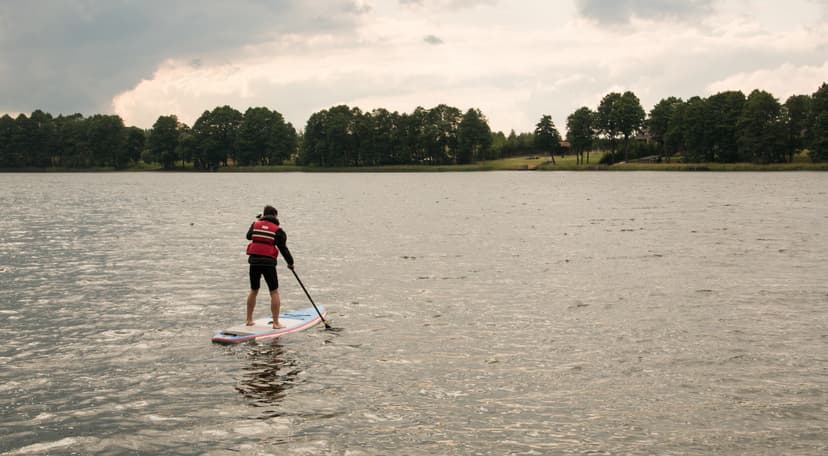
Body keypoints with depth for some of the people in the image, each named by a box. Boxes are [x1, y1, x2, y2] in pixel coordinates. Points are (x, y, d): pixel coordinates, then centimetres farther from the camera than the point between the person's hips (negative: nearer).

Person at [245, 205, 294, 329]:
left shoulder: (255, 224, 6)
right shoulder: (277, 230, -1)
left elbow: (249, 236, 25)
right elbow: (283, 248, 1)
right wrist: (290, 262, 15)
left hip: (254, 261, 4)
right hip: (268, 263, -4)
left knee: (253, 291, 18)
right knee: (274, 292, 3)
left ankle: (249, 320, 24)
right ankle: (276, 323, 1)